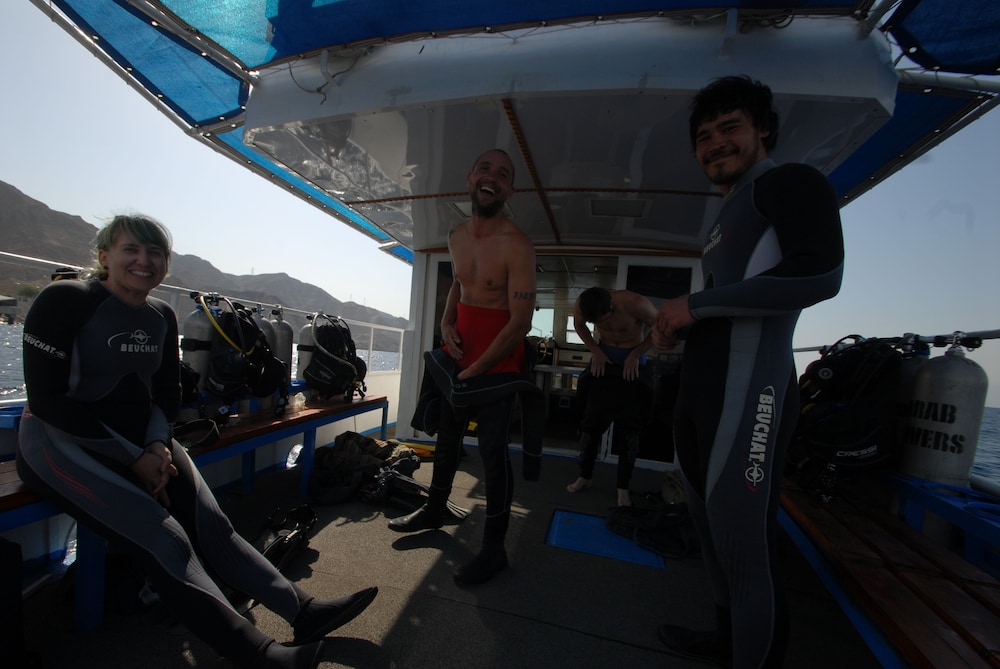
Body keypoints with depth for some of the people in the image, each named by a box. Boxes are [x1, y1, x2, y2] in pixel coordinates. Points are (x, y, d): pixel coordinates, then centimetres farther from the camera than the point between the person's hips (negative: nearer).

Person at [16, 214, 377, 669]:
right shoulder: (64, 300, -11)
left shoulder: (161, 317, 7)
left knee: (211, 525, -10)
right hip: (63, 442, -5)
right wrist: (134, 457, -17)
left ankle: (303, 611, -11)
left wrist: (157, 445, -9)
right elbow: (47, 400, -15)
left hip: (143, 440, 5)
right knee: (163, 538, -23)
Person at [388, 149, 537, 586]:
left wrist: (475, 371, -17)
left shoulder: (516, 246, -19)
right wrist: (446, 323, 1)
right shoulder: (456, 237, 5)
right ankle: (435, 509, 41)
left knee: (492, 447, -2)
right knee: (447, 430, 18)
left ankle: (494, 549, 17)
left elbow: (520, 323, -21)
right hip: (460, 348, 8)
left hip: (499, 357, -7)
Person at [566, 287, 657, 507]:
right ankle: (585, 476, 22)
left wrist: (636, 353, -16)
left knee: (629, 427, -2)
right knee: (591, 421, 3)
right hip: (604, 361, 3)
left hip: (633, 365, -2)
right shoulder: (581, 305, -19)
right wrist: (595, 350, -9)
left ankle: (623, 488, 12)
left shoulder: (636, 304, -29)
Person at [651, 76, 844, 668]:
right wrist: (678, 327, 11)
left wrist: (696, 304, -13)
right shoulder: (728, 216, 25)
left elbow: (821, 276, -16)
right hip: (703, 392, 9)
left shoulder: (790, 182, 0)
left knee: (744, 549, -1)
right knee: (713, 533, 20)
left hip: (748, 391, -9)